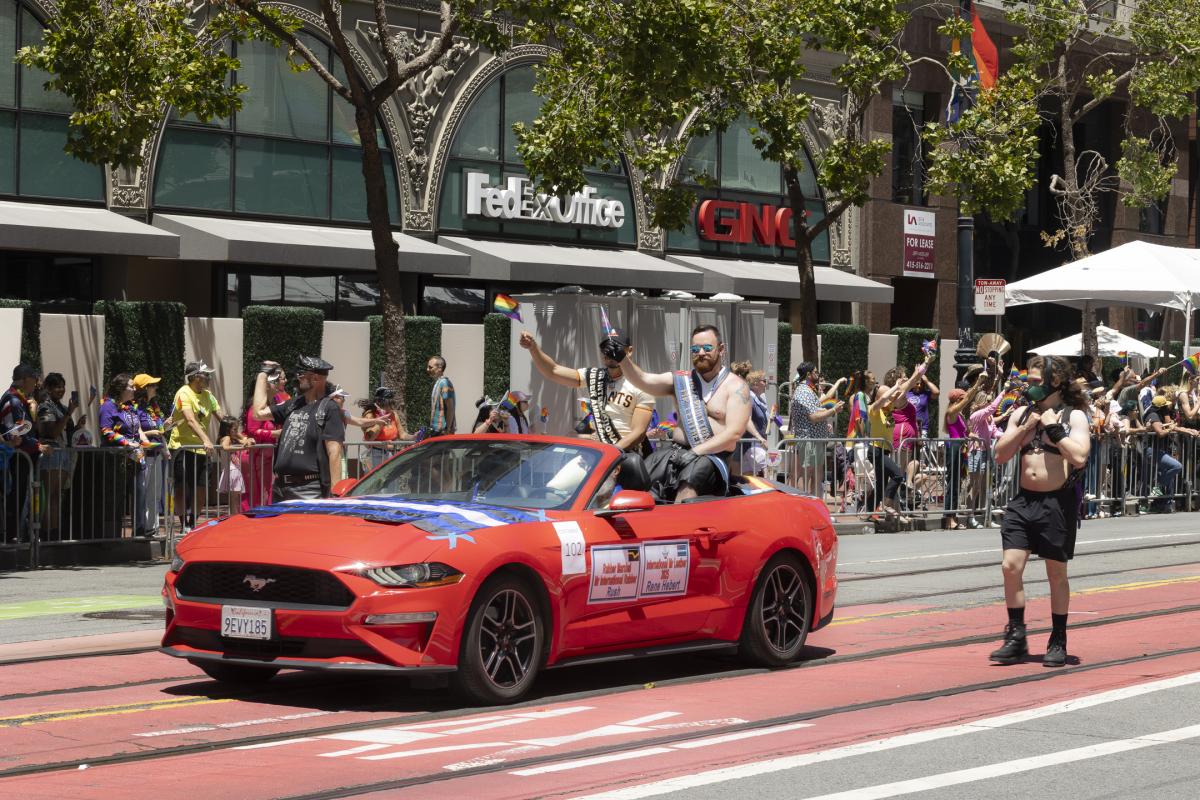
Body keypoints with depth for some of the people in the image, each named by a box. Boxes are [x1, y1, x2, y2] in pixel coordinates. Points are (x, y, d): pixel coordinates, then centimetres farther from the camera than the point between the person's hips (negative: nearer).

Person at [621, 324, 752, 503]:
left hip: (712, 456, -5)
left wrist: (696, 451, -16)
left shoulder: (735, 386, 2)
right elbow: (642, 380, 5)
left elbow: (734, 433, -8)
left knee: (693, 471, -39)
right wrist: (623, 359, -14)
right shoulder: (682, 380, 17)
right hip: (675, 451, 5)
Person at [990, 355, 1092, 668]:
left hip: (1058, 502, -4)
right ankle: (1016, 638, 8)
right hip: (1023, 500, 5)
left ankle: (1058, 642, 17)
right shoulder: (1023, 414, 10)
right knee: (1011, 566, -3)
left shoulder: (1074, 416, -5)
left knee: (1056, 573, 5)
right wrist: (1026, 427, -4)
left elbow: (1079, 457, -19)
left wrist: (1053, 428, -16)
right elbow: (1001, 456, 6)